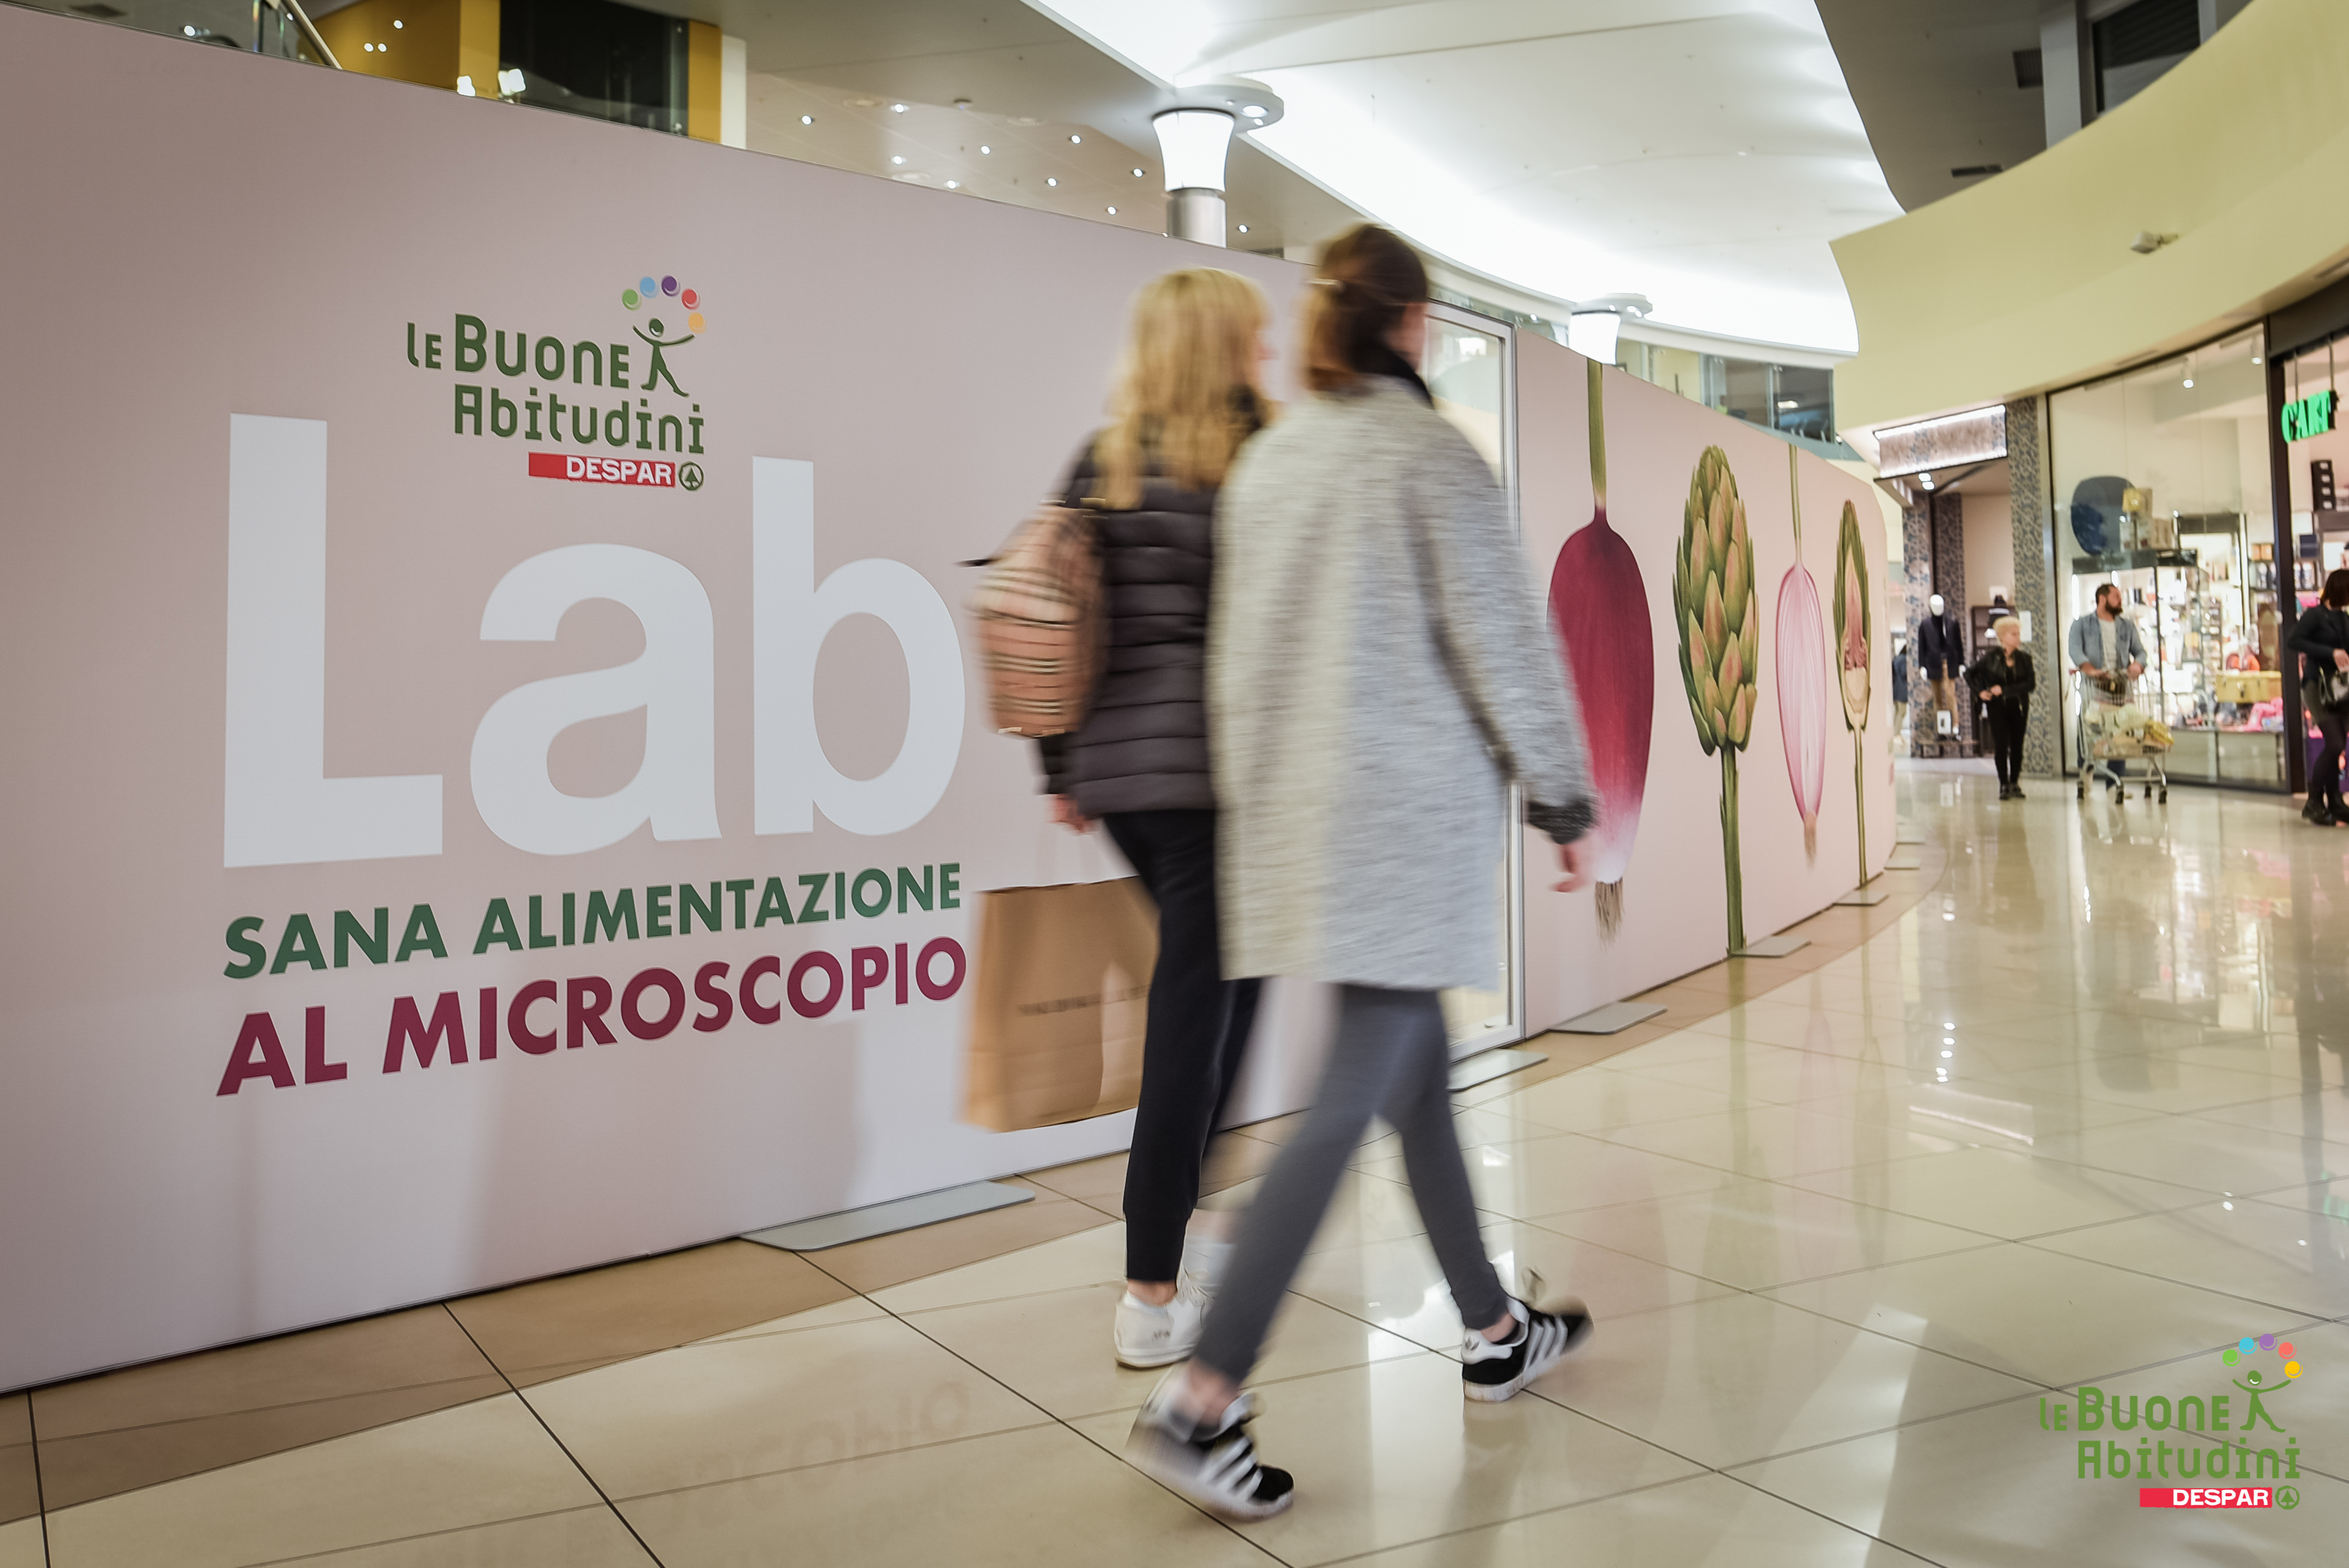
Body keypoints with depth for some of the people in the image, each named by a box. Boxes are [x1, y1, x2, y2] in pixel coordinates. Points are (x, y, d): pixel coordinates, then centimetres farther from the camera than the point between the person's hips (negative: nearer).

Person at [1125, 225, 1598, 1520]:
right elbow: (1504, 643, -8)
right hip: (1411, 808, -7)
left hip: (1294, 811, 8)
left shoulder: (1264, 460, 10)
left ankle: (1495, 1334, 32)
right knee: (1352, 1102, -6)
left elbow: (1235, 646, 13)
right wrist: (1563, 798, 2)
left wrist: (1254, 784, 20)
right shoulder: (1432, 456, -8)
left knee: (1416, 1073, 17)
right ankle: (1202, 1400, -8)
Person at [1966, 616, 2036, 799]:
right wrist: (1980, 692, -3)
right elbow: (1970, 674, 9)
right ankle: (2004, 785, -1)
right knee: (2001, 746, -6)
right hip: (1997, 708, -2)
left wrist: (2005, 690, -15)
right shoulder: (1991, 657, 0)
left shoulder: (2024, 658, 2)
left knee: (2017, 746, 3)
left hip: (2018, 707, 2)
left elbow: (2031, 683, -8)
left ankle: (2015, 784, 14)